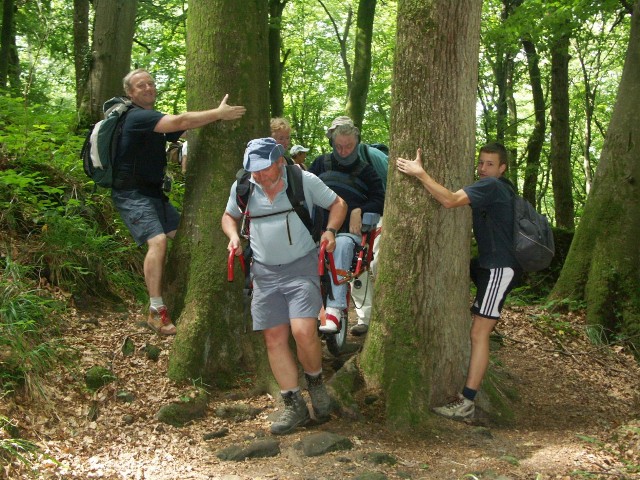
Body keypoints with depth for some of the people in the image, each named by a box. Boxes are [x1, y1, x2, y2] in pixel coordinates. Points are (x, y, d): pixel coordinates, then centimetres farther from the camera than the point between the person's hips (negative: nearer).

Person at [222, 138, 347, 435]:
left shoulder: (305, 181, -7)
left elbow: (337, 204, 6)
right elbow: (229, 216, 19)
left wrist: (330, 230, -12)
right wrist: (233, 235, -2)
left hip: (301, 266, -4)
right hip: (265, 272, 4)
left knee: (303, 331, -19)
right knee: (274, 338, 3)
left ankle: (315, 383, 11)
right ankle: (294, 406, 13)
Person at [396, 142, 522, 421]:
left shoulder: (491, 186, -16)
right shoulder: (501, 188, 16)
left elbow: (449, 200, -28)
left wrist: (420, 173, -24)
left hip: (500, 267, -10)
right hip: (489, 263, 10)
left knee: (479, 333, -11)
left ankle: (467, 403, -10)